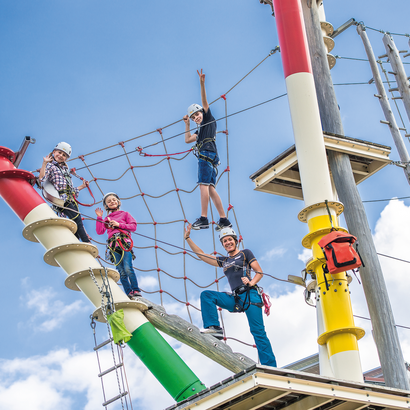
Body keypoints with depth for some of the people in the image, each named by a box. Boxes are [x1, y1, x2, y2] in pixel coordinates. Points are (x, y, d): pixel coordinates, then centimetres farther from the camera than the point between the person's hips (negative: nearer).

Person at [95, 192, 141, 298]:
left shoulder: (124, 214, 17)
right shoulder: (106, 219, 25)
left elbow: (134, 226, 7)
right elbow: (100, 231, 13)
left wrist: (119, 224, -1)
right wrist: (99, 218, 9)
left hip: (125, 243, -3)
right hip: (114, 245, 3)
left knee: (128, 268, -19)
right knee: (121, 272, -6)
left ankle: (136, 291, -16)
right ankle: (129, 293, -8)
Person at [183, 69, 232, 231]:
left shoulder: (209, 119, 12)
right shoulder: (200, 130, 33)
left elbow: (204, 102, 2)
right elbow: (187, 139, 35)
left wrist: (202, 84, -7)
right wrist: (187, 124, 34)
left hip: (207, 154, -9)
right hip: (207, 157, 9)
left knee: (204, 185, -18)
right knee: (210, 188, 1)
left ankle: (203, 219, -28)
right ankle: (223, 219, -4)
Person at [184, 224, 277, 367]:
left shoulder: (245, 253, 10)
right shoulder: (223, 261, 23)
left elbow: (259, 272, 4)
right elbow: (201, 255, 21)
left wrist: (251, 283, -16)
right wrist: (188, 238, 16)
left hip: (250, 295, -5)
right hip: (235, 299, 5)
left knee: (258, 332, -12)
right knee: (206, 295, -6)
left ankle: (271, 368, -13)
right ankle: (214, 327, -17)